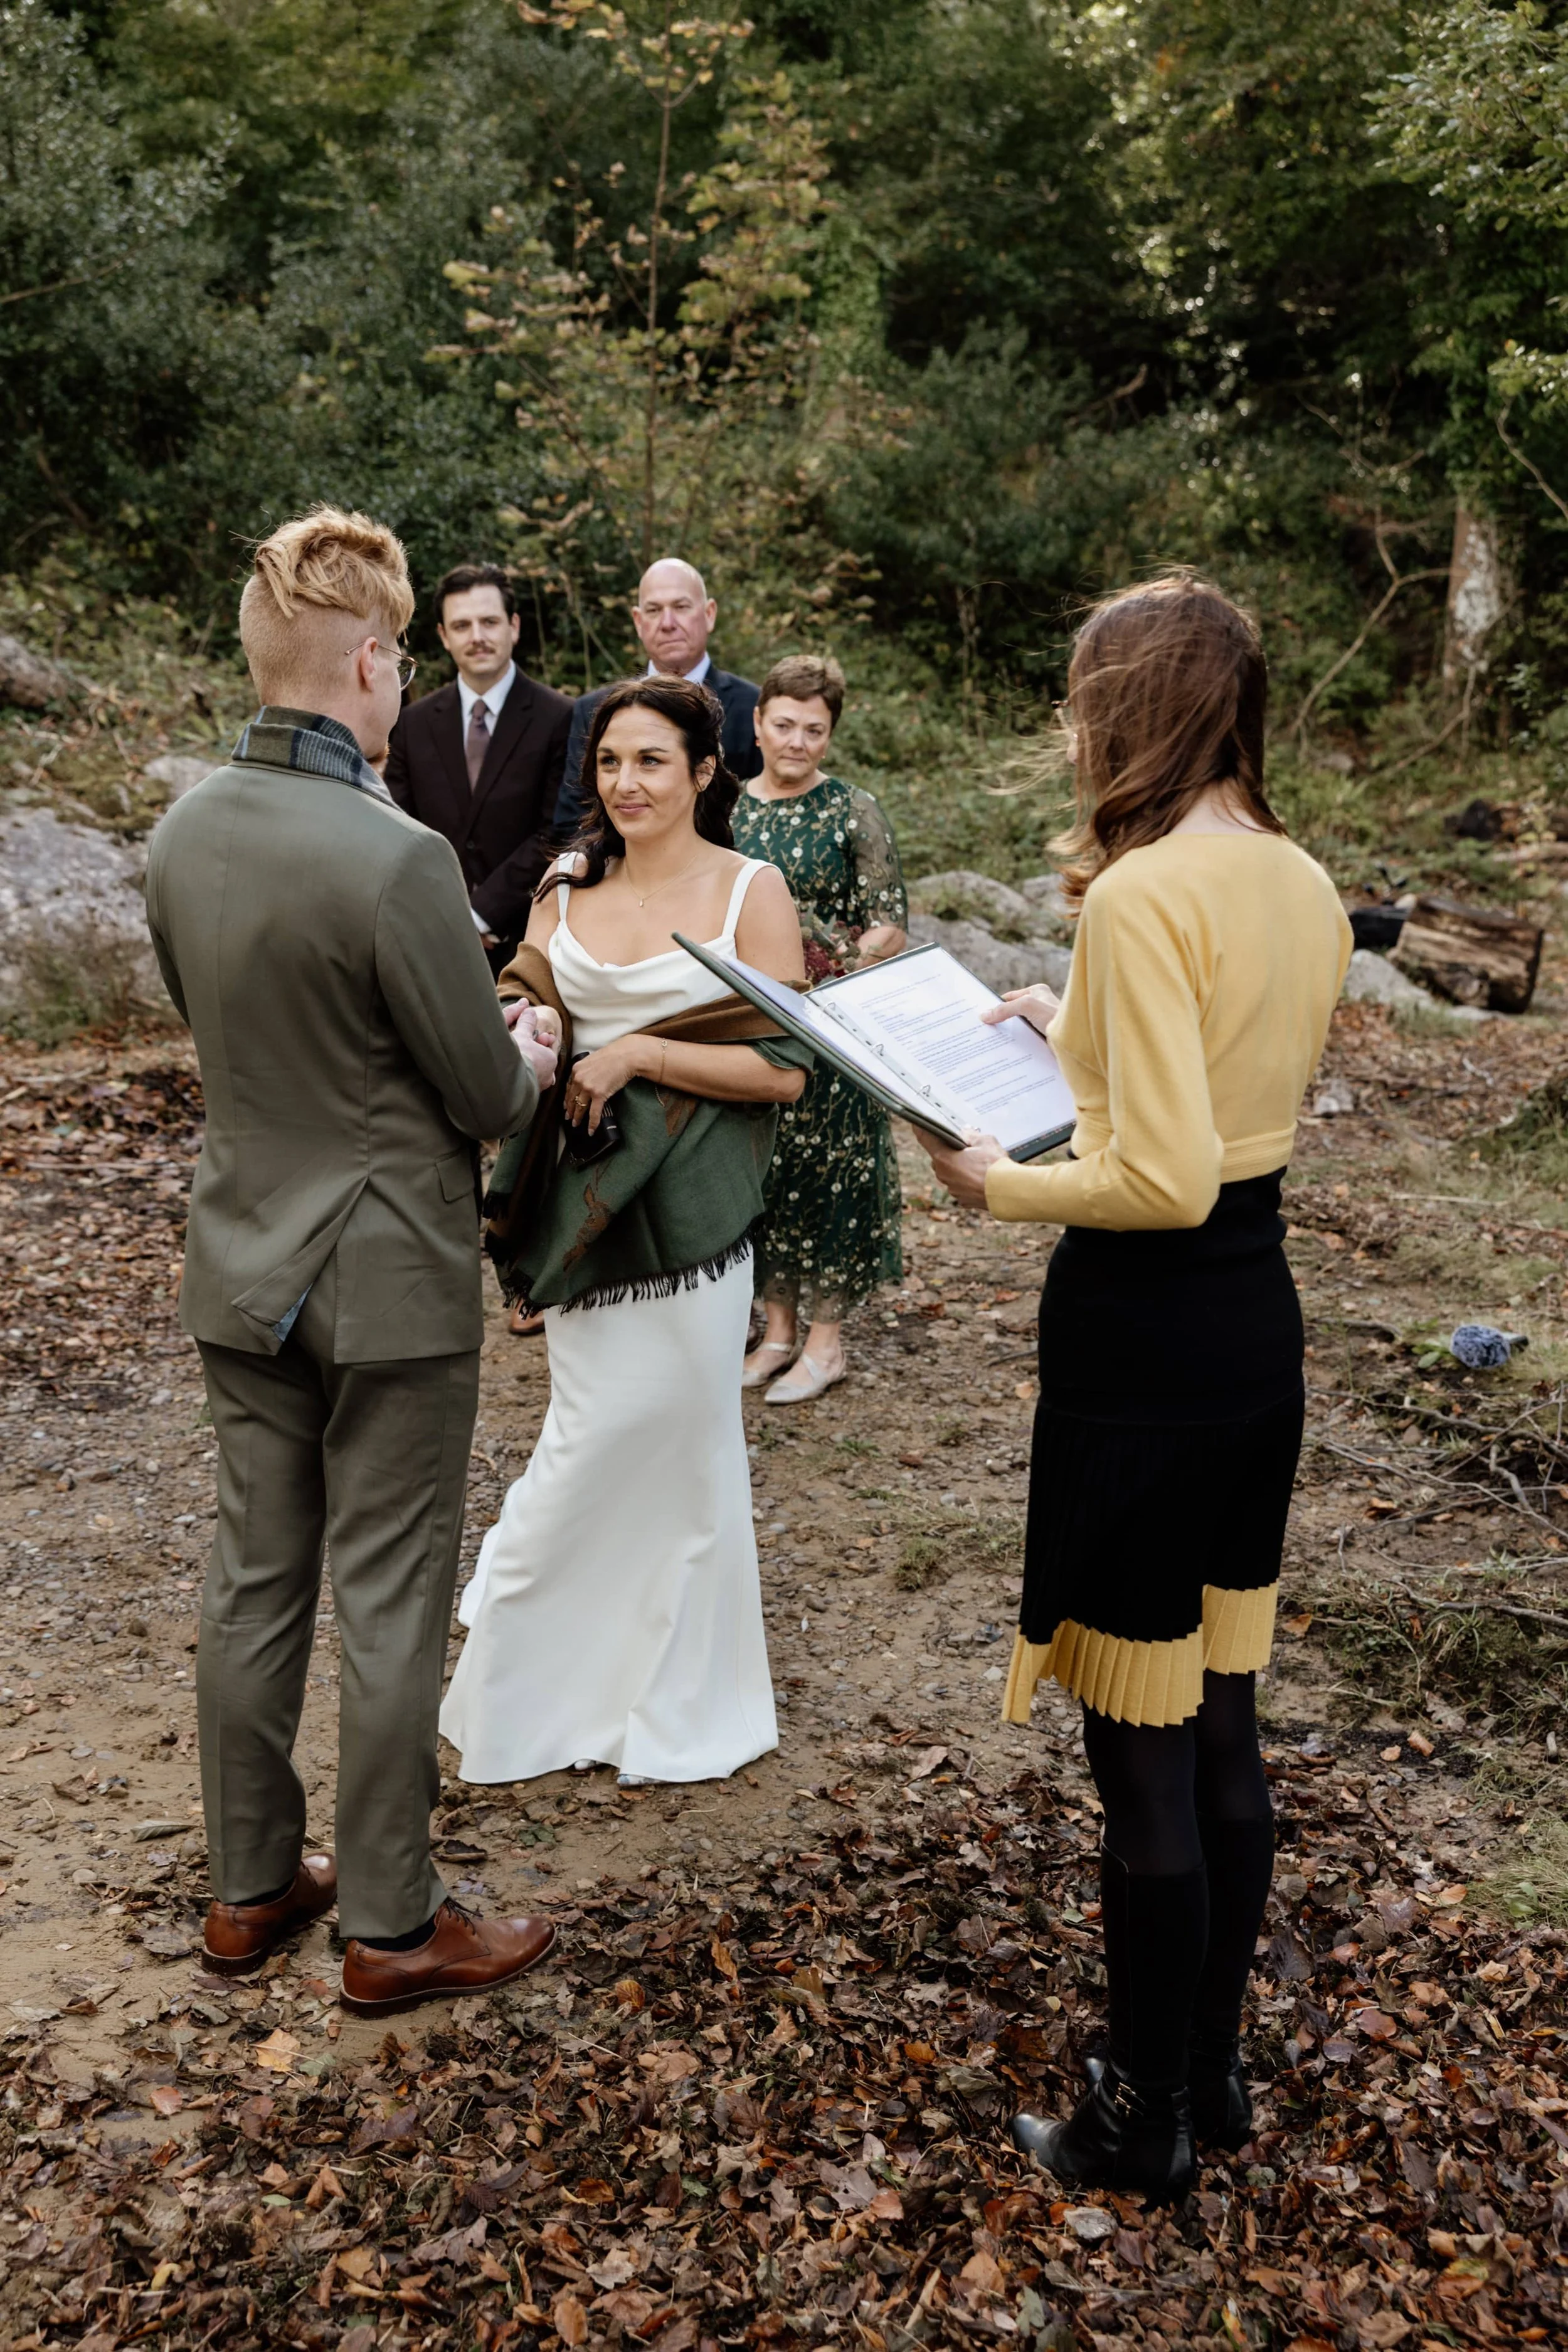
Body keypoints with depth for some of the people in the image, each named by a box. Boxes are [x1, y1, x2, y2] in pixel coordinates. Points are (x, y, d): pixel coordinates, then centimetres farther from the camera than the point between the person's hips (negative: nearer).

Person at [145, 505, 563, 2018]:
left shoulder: (182, 832, -1)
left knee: (254, 1581, 17)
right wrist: (532, 1057, 7)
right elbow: (491, 1099, -15)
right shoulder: (395, 858, -24)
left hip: (242, 1265, 7)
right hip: (389, 1279, -7)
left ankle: (250, 1886, 33)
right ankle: (390, 1925, 21)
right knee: (390, 1607, 6)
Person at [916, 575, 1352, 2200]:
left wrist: (1002, 1187, -10)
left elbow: (1165, 1179, -25)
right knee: (1222, 1725, 20)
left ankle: (1150, 2122, 24)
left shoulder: (1142, 896, -20)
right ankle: (1212, 2069, 36)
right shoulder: (1303, 887, 6)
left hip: (1144, 1332, -9)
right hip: (1261, 1317, 9)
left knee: (1140, 1756, 6)